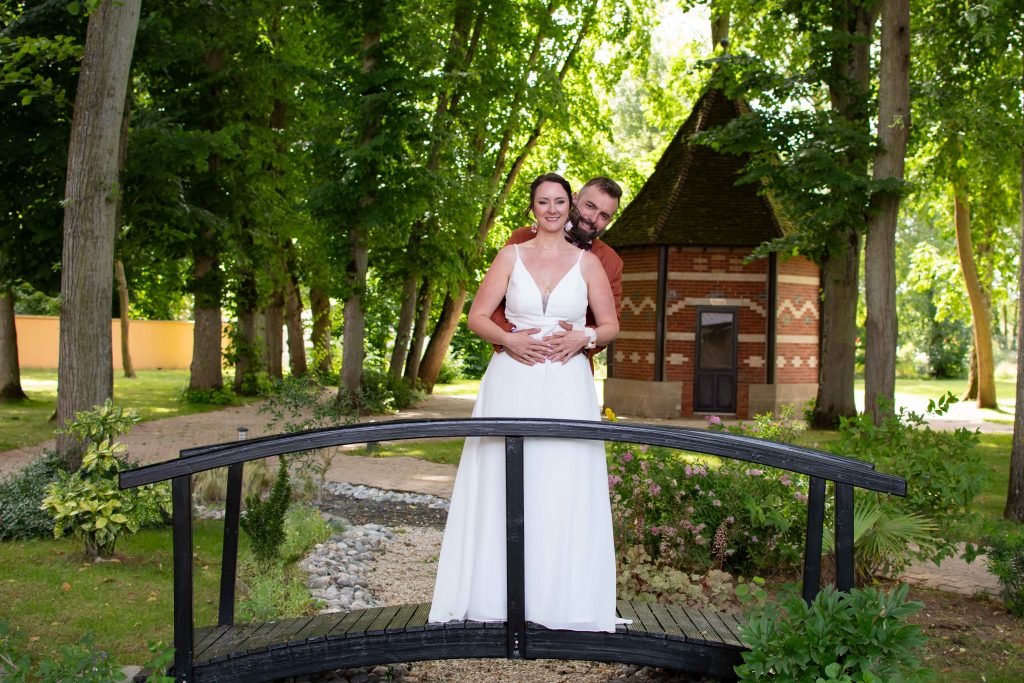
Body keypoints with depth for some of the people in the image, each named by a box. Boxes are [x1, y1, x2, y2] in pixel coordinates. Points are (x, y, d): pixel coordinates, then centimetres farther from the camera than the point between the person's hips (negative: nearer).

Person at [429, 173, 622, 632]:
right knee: (504, 485, 0)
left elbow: (610, 326, 12)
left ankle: (560, 597, 7)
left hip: (568, 385, 0)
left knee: (564, 488, -3)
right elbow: (477, 316, 6)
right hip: (513, 383, 0)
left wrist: (584, 338, -8)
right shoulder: (511, 255, 9)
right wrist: (510, 339, -12)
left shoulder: (587, 262, 9)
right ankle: (499, 593, 8)